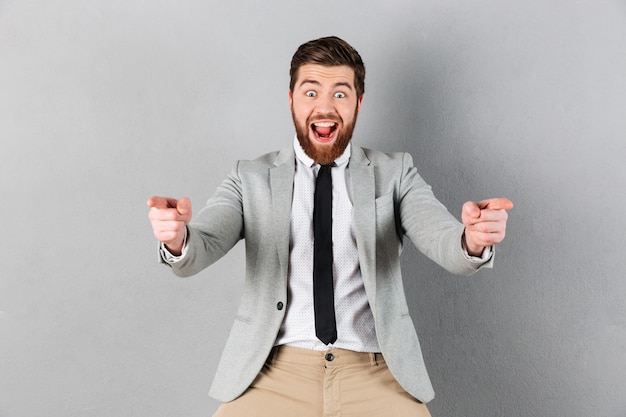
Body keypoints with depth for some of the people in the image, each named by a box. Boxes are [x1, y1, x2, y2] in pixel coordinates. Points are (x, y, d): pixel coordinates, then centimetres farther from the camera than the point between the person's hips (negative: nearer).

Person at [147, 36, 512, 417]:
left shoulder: (395, 174, 7)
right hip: (275, 372, 0)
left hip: (376, 373, 1)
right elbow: (198, 249, -4)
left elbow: (449, 247, -5)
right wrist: (177, 236, -28)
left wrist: (473, 239, -29)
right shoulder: (252, 179, 8)